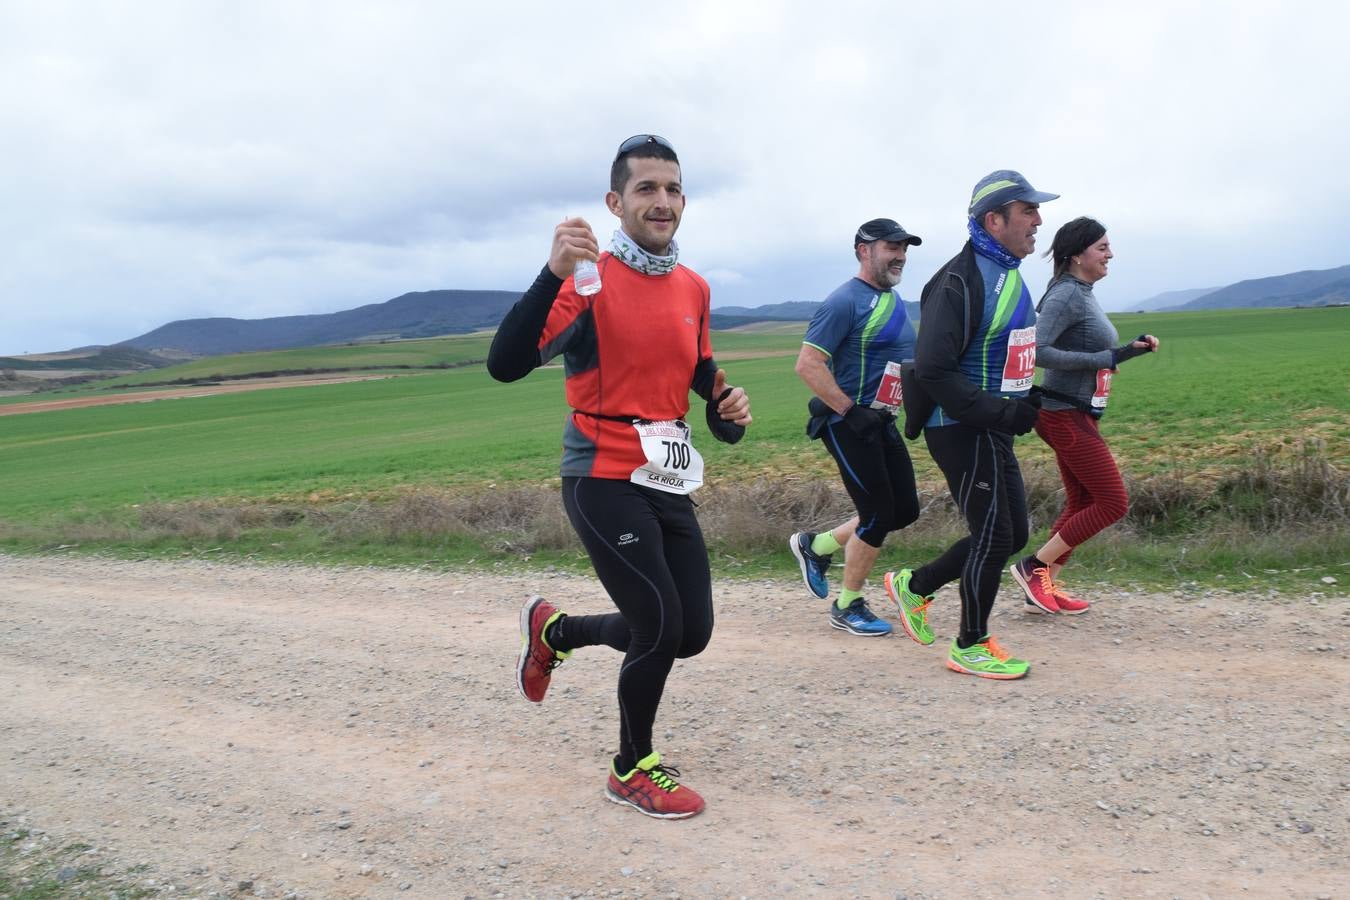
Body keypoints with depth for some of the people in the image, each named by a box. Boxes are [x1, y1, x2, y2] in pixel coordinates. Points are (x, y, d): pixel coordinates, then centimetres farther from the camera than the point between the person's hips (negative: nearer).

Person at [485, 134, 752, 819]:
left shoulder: (694, 288, 7)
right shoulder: (589, 279, -13)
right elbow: (505, 365, -25)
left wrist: (725, 403, 0)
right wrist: (554, 272, -36)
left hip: (668, 481, 7)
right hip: (604, 481, -7)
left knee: (691, 633, 10)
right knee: (660, 627, -7)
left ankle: (553, 630, 34)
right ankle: (633, 771, 21)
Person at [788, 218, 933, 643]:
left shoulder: (894, 300, 14)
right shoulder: (846, 301, -15)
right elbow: (808, 364, -21)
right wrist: (850, 411, -21)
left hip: (882, 423, 9)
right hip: (849, 425, -9)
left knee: (905, 510, 10)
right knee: (878, 515, -4)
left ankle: (817, 545, 26)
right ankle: (847, 607, 16)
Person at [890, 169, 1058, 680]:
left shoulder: (1010, 275, 13)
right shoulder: (961, 282, -19)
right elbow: (934, 371, -25)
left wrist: (1025, 403, 8)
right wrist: (1003, 413, -25)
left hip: (992, 430, 10)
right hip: (962, 432, -10)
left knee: (1012, 534, 15)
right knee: (993, 536, -1)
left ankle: (915, 585, 30)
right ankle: (971, 647, 18)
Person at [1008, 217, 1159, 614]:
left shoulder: (1083, 295, 14)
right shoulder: (1066, 295, -16)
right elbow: (1036, 351, -27)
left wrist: (1132, 349, 11)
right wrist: (1102, 359, -22)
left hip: (1077, 415, 10)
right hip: (1066, 416, -10)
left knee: (1081, 503, 13)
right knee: (1113, 503, -4)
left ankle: (1044, 588, 18)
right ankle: (1034, 566, 3)